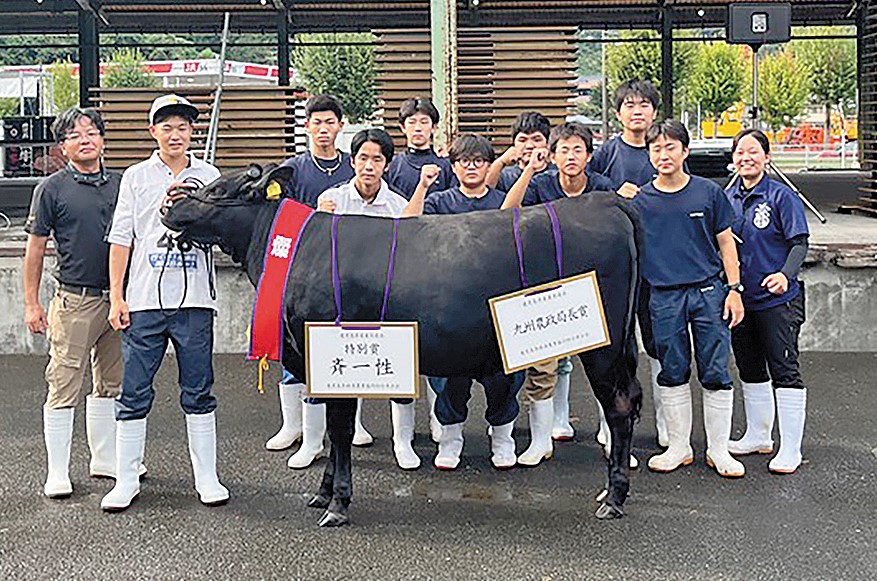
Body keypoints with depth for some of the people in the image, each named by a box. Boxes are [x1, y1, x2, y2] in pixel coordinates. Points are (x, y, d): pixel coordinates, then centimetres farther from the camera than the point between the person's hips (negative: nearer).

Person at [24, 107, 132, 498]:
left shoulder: (120, 184, 10)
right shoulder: (52, 188, -1)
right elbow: (35, 248, 0)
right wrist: (31, 304, -2)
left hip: (119, 298, 5)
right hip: (75, 300, -4)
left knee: (110, 384, 13)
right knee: (64, 387, -2)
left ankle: (105, 461, 25)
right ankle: (57, 473, 7)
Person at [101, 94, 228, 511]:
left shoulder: (209, 176, 9)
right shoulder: (136, 177, 8)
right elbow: (121, 238, 6)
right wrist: (116, 297, 0)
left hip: (194, 300, 0)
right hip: (144, 300, 0)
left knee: (198, 393, 6)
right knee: (134, 393, 3)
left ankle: (207, 477, 15)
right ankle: (126, 481, 13)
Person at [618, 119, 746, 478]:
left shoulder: (708, 193, 3)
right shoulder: (638, 200, 3)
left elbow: (725, 242, 7)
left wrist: (734, 290, 1)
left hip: (708, 291, -1)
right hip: (664, 297, 1)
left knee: (716, 374, 1)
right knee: (673, 373, 8)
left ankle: (718, 450, 14)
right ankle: (679, 446, 22)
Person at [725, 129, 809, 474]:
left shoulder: (781, 196, -7)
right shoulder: (727, 198, 8)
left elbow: (799, 243, -10)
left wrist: (785, 274, -27)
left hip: (777, 300, -6)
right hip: (740, 298, 6)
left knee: (784, 371, -4)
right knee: (750, 369, 15)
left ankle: (790, 449, 2)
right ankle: (758, 436, 29)